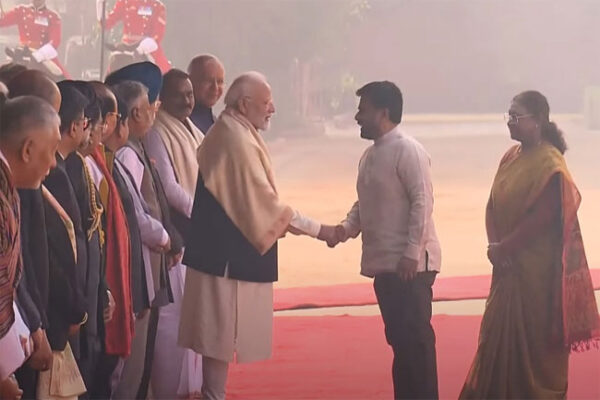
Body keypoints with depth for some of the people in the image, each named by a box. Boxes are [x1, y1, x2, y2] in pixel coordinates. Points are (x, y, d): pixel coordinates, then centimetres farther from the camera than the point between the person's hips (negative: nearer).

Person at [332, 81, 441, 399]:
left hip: (410, 265, -9)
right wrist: (348, 227, 1)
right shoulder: (370, 155, 15)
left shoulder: (408, 151, -11)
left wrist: (412, 253, -21)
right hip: (383, 263, 9)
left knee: (415, 338, -7)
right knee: (398, 338, 13)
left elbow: (422, 202, -16)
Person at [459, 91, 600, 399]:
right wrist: (494, 245, -6)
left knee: (536, 337, 1)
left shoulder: (549, 163, -15)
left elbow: (543, 217, -20)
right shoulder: (511, 157, 10)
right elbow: (493, 205, 9)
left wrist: (504, 248, -14)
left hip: (537, 268, -8)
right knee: (500, 333, 12)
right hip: (507, 265, 8)